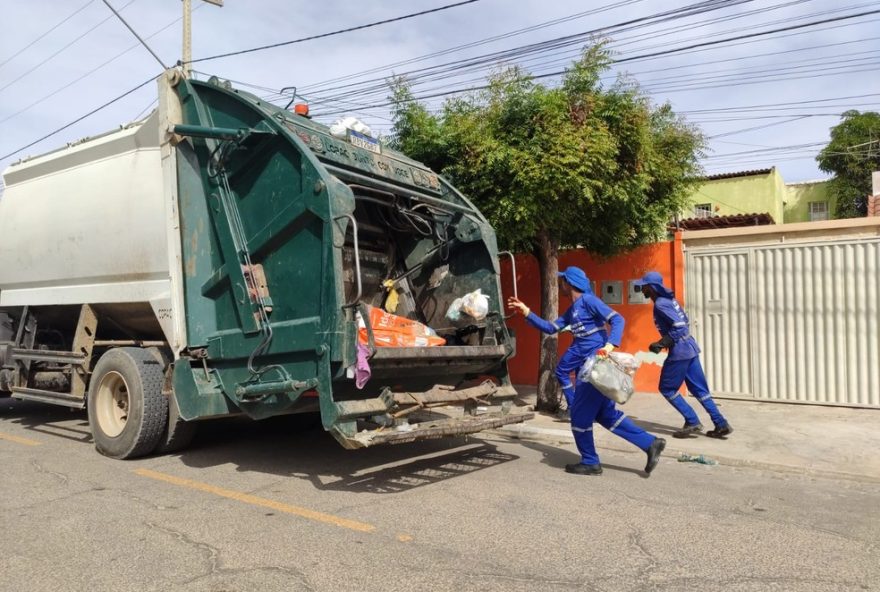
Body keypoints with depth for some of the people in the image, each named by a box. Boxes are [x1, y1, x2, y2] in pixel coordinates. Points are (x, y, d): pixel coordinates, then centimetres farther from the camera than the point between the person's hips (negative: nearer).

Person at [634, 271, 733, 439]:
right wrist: (665, 342, 20)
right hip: (690, 348, 10)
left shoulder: (660, 304, -16)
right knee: (699, 389, 13)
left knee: (667, 389, 5)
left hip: (679, 351, -9)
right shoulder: (669, 299, 13)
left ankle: (692, 422, 6)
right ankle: (721, 425, 13)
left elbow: (680, 326, -25)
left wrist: (661, 344, -20)